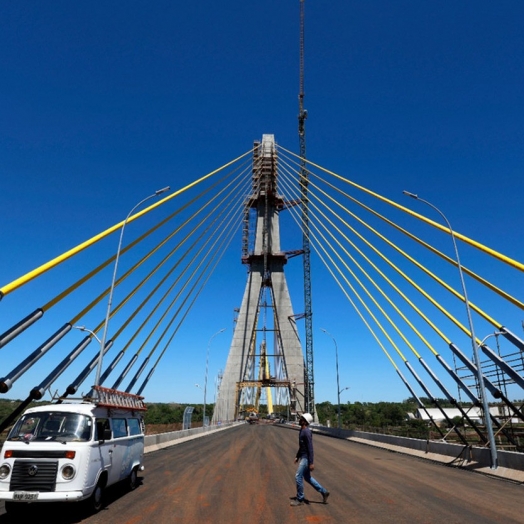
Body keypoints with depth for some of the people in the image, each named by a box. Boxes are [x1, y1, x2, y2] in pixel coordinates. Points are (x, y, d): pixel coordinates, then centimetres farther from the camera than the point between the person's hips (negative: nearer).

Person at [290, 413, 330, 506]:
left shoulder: (307, 432, -22)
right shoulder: (301, 431, 8)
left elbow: (310, 448, -23)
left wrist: (311, 463, -23)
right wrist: (297, 456, 22)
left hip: (306, 458, -10)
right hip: (303, 457, 10)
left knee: (298, 477, -3)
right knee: (307, 477, 16)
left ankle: (300, 499, 11)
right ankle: (324, 492, 26)